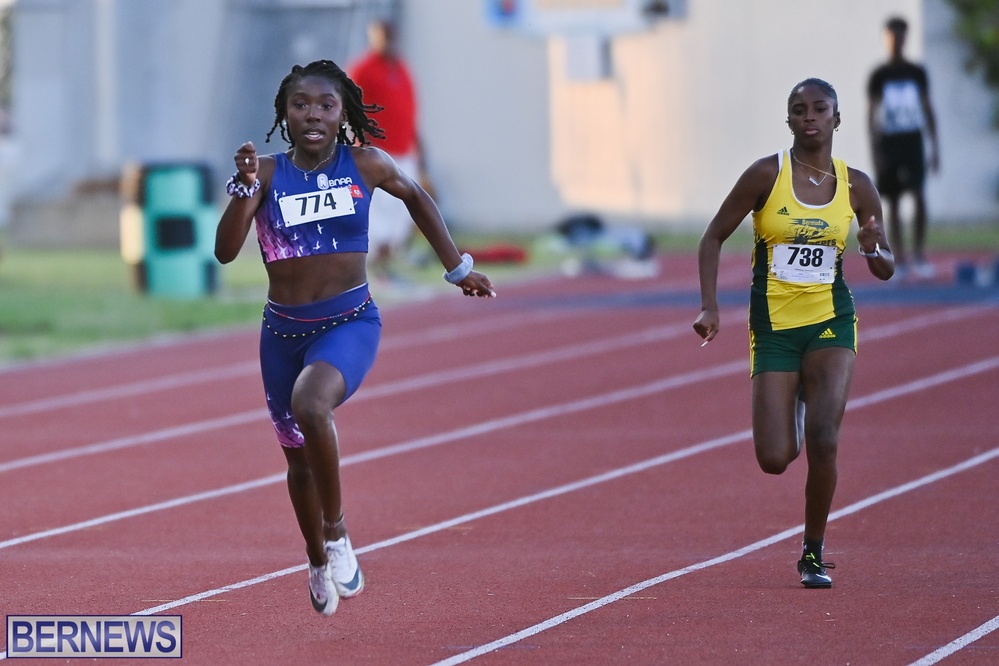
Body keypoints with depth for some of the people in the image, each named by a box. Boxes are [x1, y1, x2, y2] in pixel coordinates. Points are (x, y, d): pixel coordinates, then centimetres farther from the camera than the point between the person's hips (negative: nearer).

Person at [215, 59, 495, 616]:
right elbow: (226, 251, -14)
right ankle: (319, 564, 42)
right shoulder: (268, 174, -5)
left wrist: (457, 268, 20)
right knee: (299, 457, 15)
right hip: (283, 331, 3)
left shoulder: (365, 165, -5)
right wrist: (245, 187, -27)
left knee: (310, 404, -33)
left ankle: (336, 532, -14)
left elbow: (417, 198, 15)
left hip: (350, 323, -3)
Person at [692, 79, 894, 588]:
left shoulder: (856, 186, 3)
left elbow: (886, 269, 11)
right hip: (774, 326, -1)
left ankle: (814, 553, 1)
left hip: (830, 322, 1)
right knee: (774, 459, -6)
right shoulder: (767, 174, -5)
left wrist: (873, 250, -13)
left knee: (823, 441, -18)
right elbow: (714, 237, 1)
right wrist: (709, 307, -9)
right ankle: (794, 407, 33)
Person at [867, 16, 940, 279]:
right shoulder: (879, 76, 2)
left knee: (918, 194, -15)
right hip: (888, 141, 0)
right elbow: (871, 114, 1)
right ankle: (899, 260, 6)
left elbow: (927, 110, 10)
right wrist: (875, 151, -6)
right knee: (892, 201, 2)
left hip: (913, 140, 0)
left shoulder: (917, 73, 7)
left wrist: (934, 147, 5)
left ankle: (919, 254, -12)